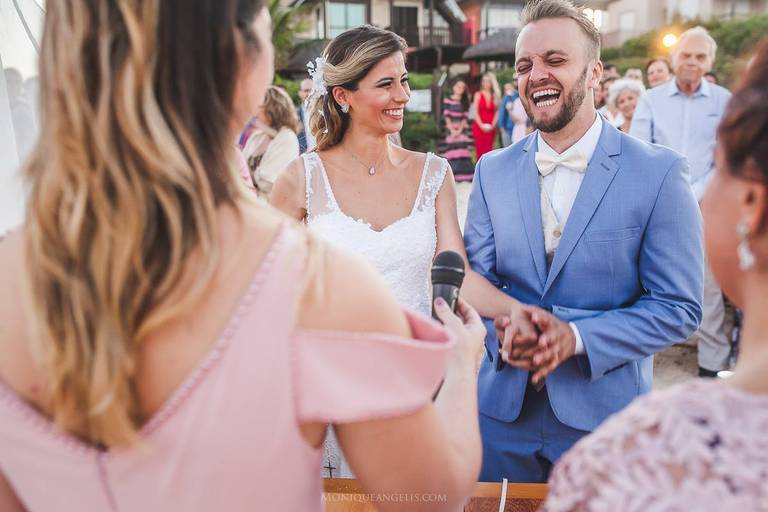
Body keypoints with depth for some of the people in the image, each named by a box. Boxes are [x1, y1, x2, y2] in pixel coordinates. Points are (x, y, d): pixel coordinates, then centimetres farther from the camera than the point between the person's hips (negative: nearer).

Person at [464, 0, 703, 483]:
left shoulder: (659, 172, -10)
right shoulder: (492, 170, 1)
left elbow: (679, 306, -9)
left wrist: (575, 337, -23)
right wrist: (504, 327, -19)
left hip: (606, 412, -3)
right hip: (503, 409, 3)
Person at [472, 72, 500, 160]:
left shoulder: (495, 96, 10)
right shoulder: (478, 95, 5)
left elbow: (497, 112, 6)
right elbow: (475, 111, -1)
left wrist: (492, 125, -7)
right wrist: (481, 125, -10)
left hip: (490, 128, 2)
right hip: (479, 126, -2)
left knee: (488, 150, -2)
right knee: (480, 149, -4)